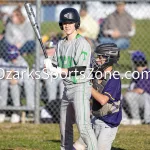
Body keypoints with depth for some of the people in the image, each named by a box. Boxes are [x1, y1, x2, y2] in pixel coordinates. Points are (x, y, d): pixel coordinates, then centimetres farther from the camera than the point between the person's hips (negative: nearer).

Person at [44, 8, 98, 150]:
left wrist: (60, 70, -22)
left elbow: (81, 68, -18)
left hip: (81, 87, -8)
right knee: (65, 126, 12)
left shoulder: (82, 43, -11)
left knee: (83, 125, -20)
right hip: (67, 89, 8)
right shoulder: (61, 44, 13)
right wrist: (49, 65, -7)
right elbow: (56, 64, 16)